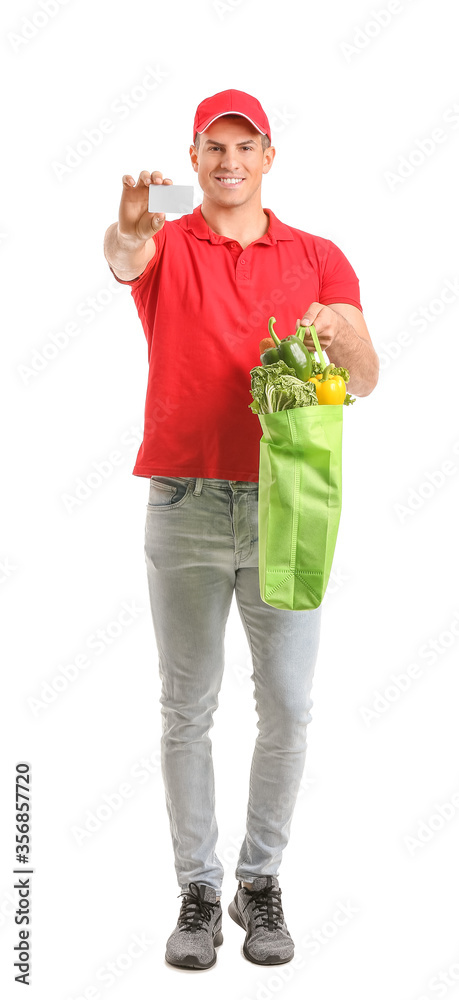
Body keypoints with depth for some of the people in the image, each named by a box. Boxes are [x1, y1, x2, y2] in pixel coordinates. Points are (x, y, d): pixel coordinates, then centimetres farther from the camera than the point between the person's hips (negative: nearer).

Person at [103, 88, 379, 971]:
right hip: (184, 504, -1)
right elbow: (123, 257, -20)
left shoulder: (318, 258, 9)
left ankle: (261, 882, 19)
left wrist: (338, 336, -19)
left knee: (287, 706, 3)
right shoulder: (168, 247, 5)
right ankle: (197, 889, 16)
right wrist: (127, 230, -44)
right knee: (187, 707, 4)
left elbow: (364, 382, 3)